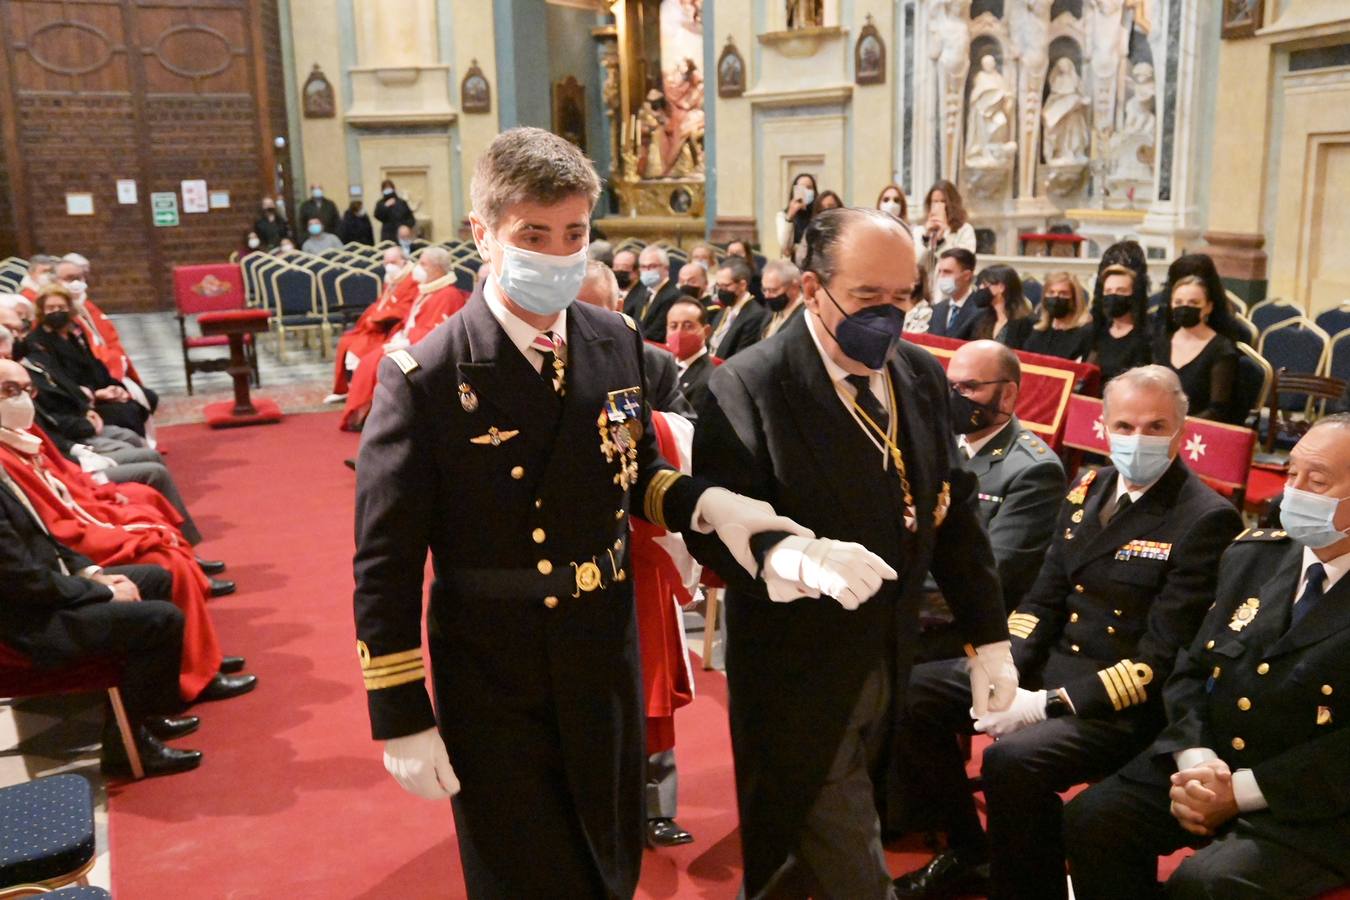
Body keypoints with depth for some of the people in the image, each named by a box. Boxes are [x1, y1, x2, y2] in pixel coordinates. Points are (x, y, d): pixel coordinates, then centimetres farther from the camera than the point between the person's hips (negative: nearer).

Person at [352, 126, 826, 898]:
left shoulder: (618, 344, -3)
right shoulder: (425, 379, -17)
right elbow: (386, 567, -13)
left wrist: (704, 502, -10)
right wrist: (403, 722, -12)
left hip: (608, 668, 4)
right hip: (491, 690, -4)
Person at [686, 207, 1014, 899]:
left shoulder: (921, 374, 3)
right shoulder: (746, 387, -17)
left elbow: (953, 510, 8)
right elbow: (712, 529, -19)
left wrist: (989, 635, 7)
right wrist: (797, 559, -38)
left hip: (891, 662, 6)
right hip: (797, 677, -6)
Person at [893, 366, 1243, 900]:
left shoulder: (1205, 520, -15)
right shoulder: (1089, 489, 8)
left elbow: (1162, 659, -18)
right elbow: (1044, 597, 10)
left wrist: (1050, 704, -23)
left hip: (1125, 703, -8)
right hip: (1047, 664, 8)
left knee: (1013, 758, -33)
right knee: (912, 693, 0)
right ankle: (967, 855, 15)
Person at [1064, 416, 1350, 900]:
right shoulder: (1252, 556, 7)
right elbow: (1191, 669, 9)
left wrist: (1242, 792, -19)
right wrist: (1195, 759, -9)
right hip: (1208, 767, 6)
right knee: (1090, 820, -11)